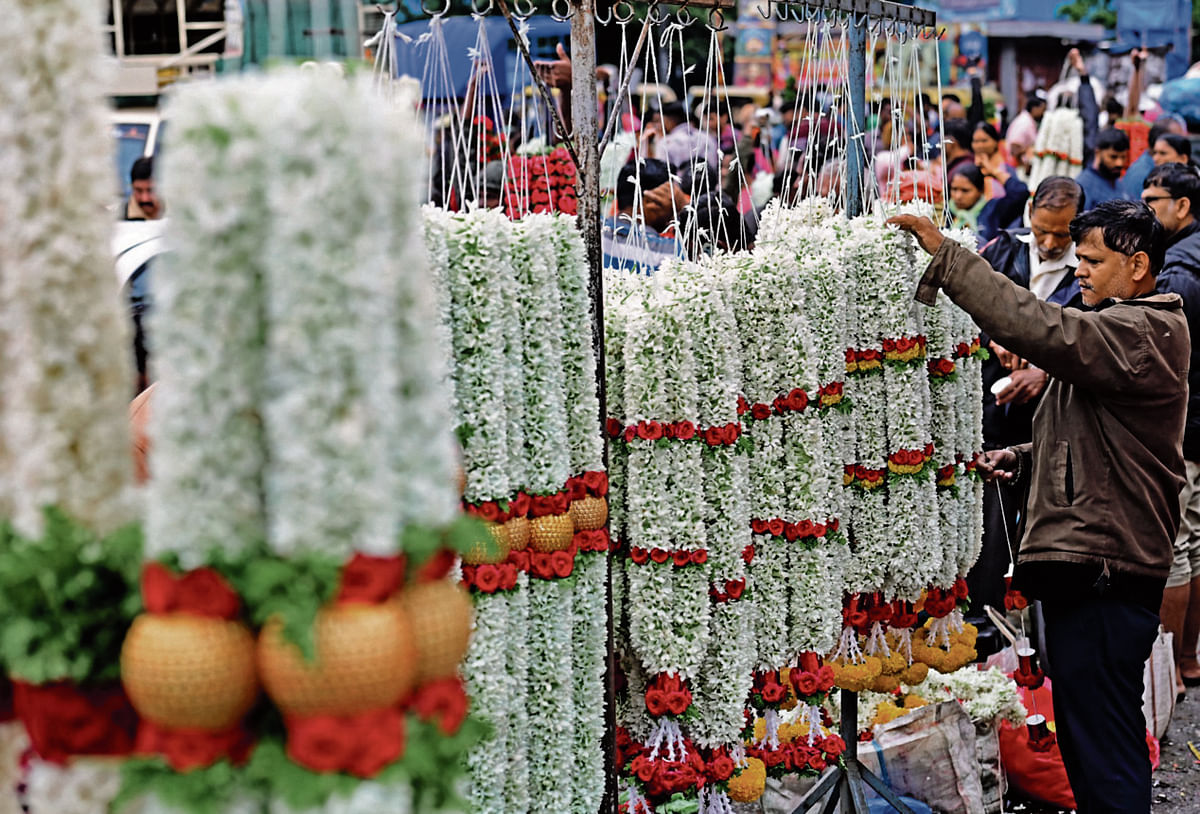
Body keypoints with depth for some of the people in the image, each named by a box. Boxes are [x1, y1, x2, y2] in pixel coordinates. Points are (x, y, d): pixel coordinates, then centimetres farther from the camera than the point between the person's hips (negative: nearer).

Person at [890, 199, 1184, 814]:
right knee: (1099, 742, 19)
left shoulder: (1143, 334, -13)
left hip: (1101, 566, -11)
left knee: (1100, 746, -9)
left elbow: (1038, 327, -28)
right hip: (1086, 563, 11)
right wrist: (1024, 460, 13)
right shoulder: (1118, 333, 22)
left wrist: (946, 257, -26)